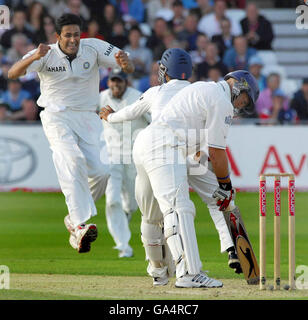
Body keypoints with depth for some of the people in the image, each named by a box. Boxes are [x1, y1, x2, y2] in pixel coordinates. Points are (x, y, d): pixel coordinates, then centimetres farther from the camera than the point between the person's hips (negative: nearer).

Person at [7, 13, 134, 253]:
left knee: (100, 173, -9)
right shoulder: (46, 55, -10)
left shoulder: (94, 48, -6)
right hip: (57, 117, -3)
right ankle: (80, 226, -36)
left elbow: (130, 68, -11)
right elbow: (13, 74, -23)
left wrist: (124, 61, -37)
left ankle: (75, 218, 15)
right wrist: (34, 57, -42)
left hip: (88, 118, 3)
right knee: (72, 162, -27)